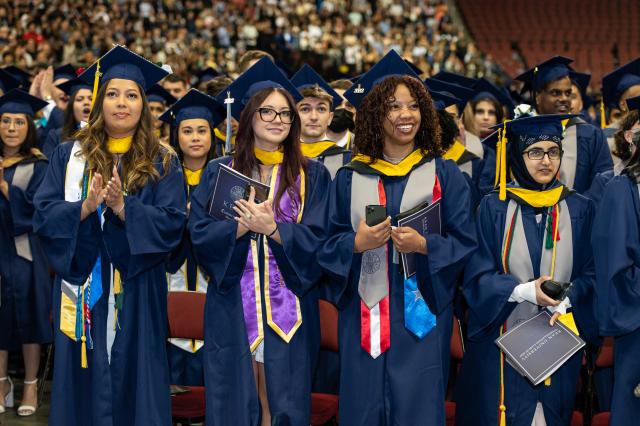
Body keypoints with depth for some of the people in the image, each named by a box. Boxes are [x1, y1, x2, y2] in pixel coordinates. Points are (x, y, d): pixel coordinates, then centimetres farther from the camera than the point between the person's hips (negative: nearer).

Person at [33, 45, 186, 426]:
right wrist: (85, 207, -18)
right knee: (84, 383, 6)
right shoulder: (70, 155, 6)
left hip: (137, 291, -1)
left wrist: (123, 207, -20)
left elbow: (173, 223, -7)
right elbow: (43, 216, 0)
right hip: (82, 289, 1)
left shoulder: (162, 161, 2)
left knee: (133, 379, 3)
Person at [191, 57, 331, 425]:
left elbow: (317, 240, -4)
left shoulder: (313, 175, 5)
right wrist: (245, 224, -18)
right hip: (232, 305, 1)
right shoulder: (220, 172, 7)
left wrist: (272, 227, -19)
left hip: (287, 307, 0)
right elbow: (201, 232, -3)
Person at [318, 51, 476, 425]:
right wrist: (357, 243, -15)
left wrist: (423, 245, -18)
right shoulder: (350, 178, 6)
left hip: (421, 314, -1)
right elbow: (328, 247, 5)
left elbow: (465, 243, -1)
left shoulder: (444, 174, 3)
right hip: (364, 316, 1)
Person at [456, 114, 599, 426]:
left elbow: (590, 273, 3)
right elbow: (477, 276, -5)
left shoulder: (579, 209, 5)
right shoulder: (494, 208, -1)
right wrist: (524, 291, -21)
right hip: (502, 340, -2)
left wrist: (564, 301, -16)